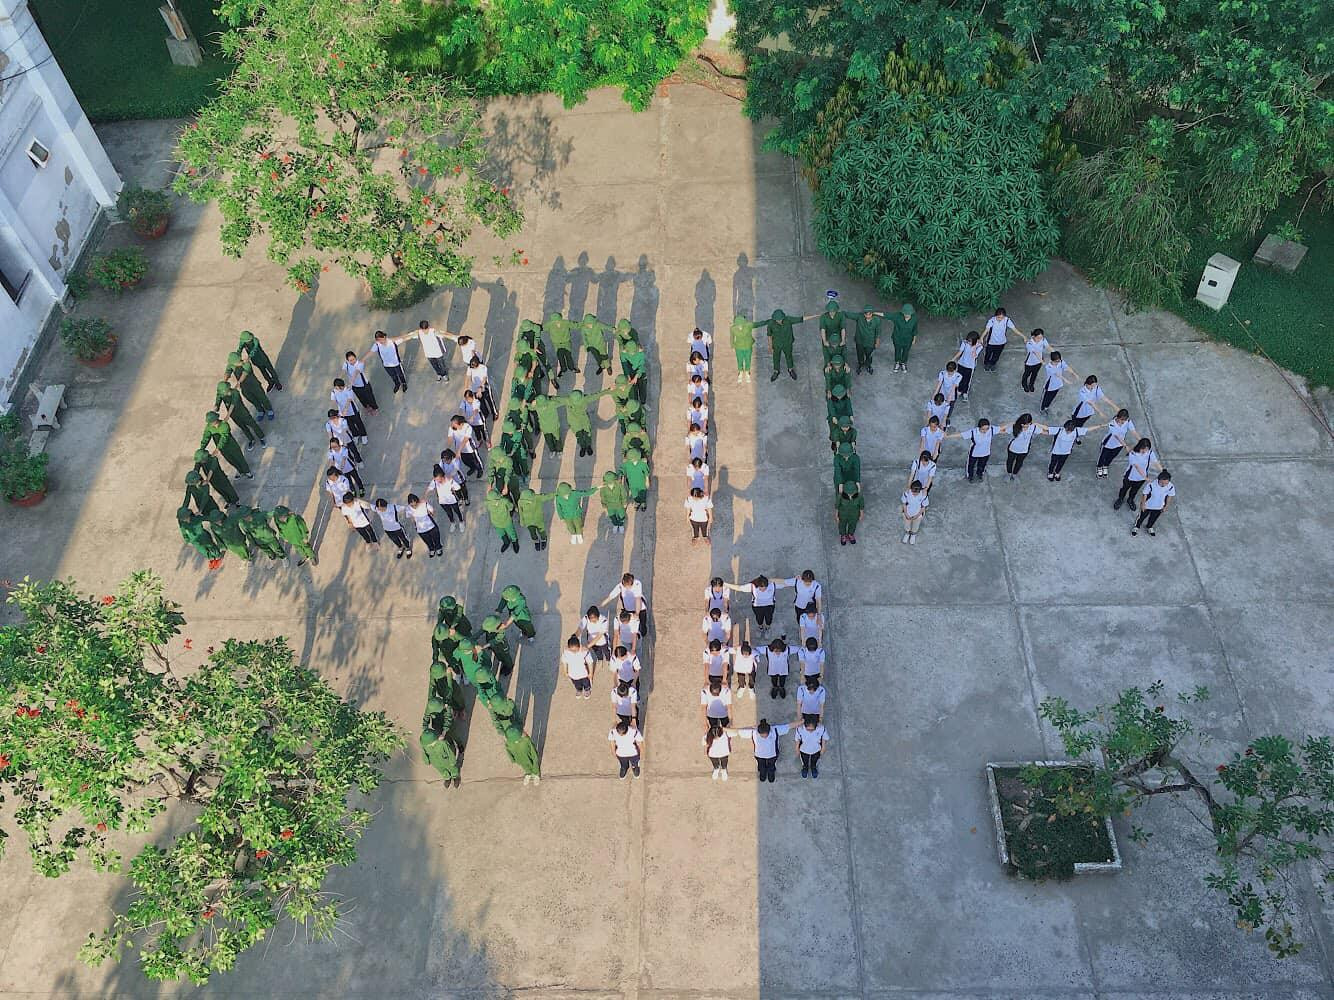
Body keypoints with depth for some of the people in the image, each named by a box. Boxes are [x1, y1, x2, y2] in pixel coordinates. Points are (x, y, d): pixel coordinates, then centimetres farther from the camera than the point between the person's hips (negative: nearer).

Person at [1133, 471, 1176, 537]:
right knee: (1142, 516, 23)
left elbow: (1169, 496, -7)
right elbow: (1145, 494, -19)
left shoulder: (1171, 487, -28)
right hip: (1147, 505, -3)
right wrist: (1143, 504, -8)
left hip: (1159, 507, 3)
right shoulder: (1151, 484, -37)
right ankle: (1137, 526, 51)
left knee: (1154, 518, 29)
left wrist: (1166, 506, 5)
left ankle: (1149, 527, 59)